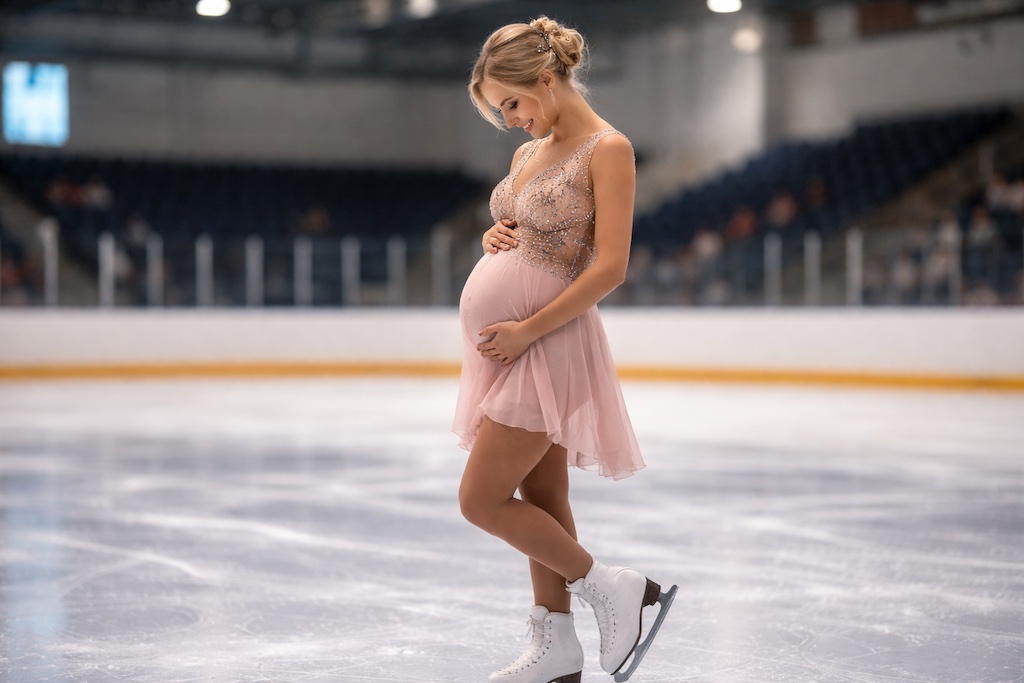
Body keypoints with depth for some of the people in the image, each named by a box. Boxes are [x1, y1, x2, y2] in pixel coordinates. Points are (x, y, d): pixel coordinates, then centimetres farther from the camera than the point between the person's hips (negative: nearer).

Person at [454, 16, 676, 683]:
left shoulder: (607, 149, -10)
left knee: (482, 499, -8)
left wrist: (529, 329, -18)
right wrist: (492, 237, 2)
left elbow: (610, 267, -16)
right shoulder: (529, 153, 14)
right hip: (505, 343, 8)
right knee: (540, 497, 11)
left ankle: (611, 586, 4)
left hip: (546, 343, -8)